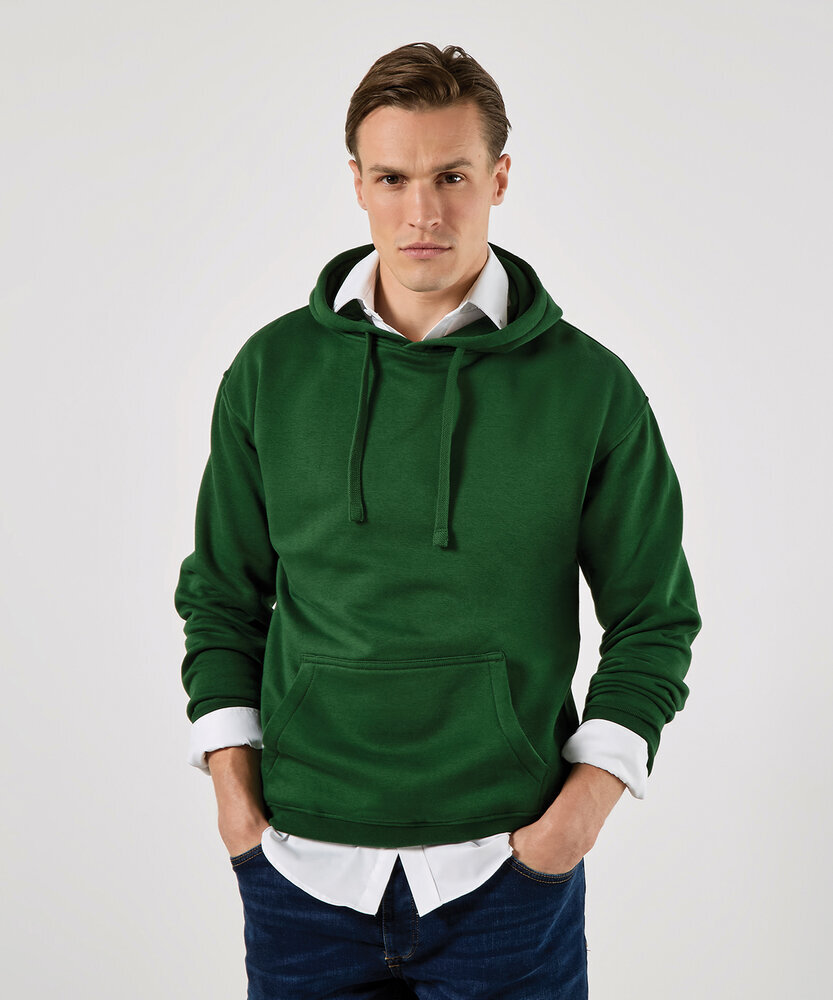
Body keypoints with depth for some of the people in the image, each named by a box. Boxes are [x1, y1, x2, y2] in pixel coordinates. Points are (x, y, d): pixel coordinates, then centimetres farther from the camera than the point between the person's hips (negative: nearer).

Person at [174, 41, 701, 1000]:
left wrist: (585, 803, -6)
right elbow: (222, 597, 8)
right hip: (301, 862, 2)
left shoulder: (591, 387, -5)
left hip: (509, 866, -1)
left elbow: (653, 617, 3)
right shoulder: (271, 370, 0)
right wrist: (234, 789, 0)